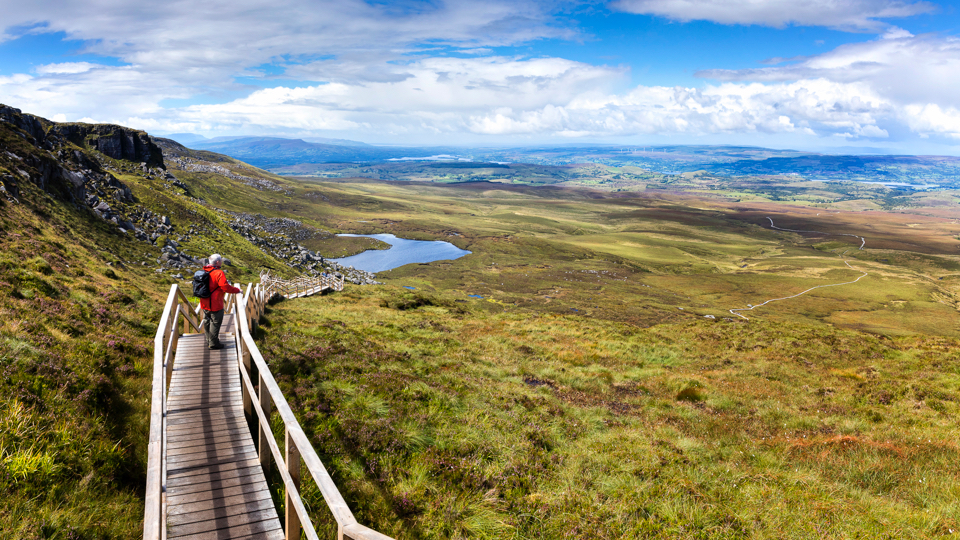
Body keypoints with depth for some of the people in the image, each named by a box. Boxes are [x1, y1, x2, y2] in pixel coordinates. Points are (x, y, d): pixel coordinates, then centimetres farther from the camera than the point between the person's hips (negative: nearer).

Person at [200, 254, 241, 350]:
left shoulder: (204, 271, 6)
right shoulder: (219, 273, -20)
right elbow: (226, 287, -24)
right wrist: (237, 290, -12)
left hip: (205, 303, 9)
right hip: (215, 304, -9)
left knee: (207, 322, 19)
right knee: (215, 322, 2)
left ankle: (209, 341, 32)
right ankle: (213, 343, 8)